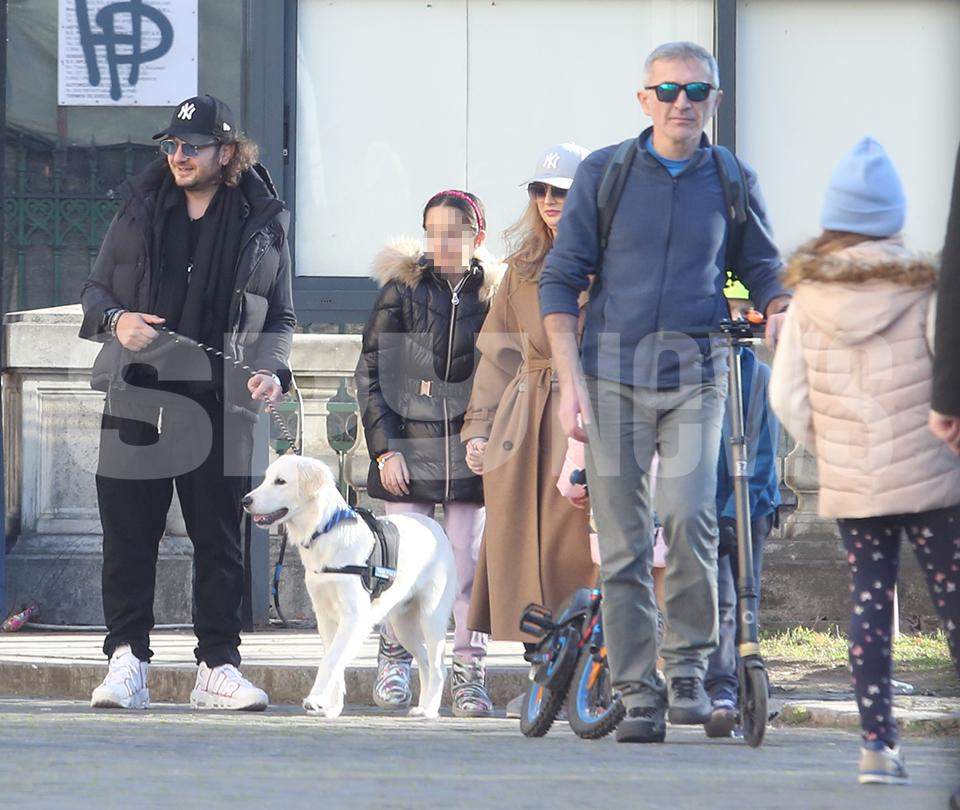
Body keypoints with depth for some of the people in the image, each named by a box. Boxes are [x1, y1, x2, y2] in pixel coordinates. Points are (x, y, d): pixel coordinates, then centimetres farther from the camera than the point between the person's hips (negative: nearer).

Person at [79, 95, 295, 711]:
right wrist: (115, 319, -7)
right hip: (138, 399, 1)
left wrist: (272, 371, -7)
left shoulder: (263, 222, 8)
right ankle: (127, 662, 1)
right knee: (129, 537, -3)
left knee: (220, 541, 1)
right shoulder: (140, 209, 12)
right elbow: (96, 290, 16)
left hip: (220, 405, -1)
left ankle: (218, 667, 6)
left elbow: (280, 317, 12)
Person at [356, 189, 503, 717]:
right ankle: (393, 659, 15)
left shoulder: (494, 296, 5)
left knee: (470, 565, -1)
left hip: (471, 450, 1)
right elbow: (369, 372, 2)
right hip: (409, 448, -1)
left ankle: (468, 674, 8)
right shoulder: (403, 288, 2)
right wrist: (385, 448, -5)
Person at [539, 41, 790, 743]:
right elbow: (561, 278, 5)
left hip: (695, 376, 0)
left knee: (689, 515, -20)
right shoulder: (603, 173, 4)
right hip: (613, 375, 0)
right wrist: (570, 378, -4)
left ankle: (689, 663, -2)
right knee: (622, 544, -1)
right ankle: (637, 696, 6)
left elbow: (762, 268, 21)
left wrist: (780, 311, -3)